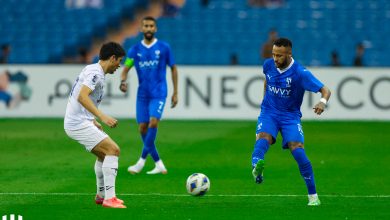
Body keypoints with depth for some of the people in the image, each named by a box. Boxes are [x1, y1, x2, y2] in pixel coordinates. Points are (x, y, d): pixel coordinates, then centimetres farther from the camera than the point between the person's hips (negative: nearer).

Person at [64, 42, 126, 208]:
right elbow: (82, 97, -28)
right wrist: (102, 116, -32)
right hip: (79, 124, -10)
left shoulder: (93, 70, 17)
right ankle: (109, 198, -19)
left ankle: (101, 195, 31)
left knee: (103, 154, 22)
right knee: (113, 150, -15)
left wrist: (93, 121, 28)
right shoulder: (96, 73, -14)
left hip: (78, 122, 10)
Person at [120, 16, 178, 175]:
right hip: (142, 94, 4)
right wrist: (123, 81, -20)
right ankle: (159, 164, 11)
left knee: (153, 122, -22)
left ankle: (141, 161, -17)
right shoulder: (135, 50, 5)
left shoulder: (164, 47, -1)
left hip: (158, 93, -4)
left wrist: (175, 93, 6)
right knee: (142, 128, 0)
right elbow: (125, 69, 3)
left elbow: (173, 68, 8)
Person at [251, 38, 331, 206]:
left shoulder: (300, 73, -17)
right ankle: (256, 169, -61)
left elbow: (325, 91, -20)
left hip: (290, 116, -3)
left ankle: (313, 196, -6)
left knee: (297, 150, -19)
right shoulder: (268, 65, -2)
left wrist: (323, 102, -41)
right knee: (263, 138, -30)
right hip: (269, 113, 3)